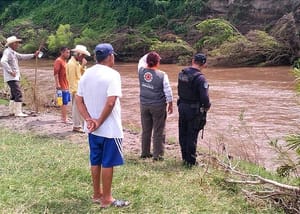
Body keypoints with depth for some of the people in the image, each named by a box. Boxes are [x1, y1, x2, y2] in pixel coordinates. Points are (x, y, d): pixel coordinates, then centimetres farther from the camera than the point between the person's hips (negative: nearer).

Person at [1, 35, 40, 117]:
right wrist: (10, 71, -27)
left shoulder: (12, 52, 17)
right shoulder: (7, 52, -14)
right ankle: (18, 112, -12)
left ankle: (12, 111, 23)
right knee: (18, 94, -13)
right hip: (11, 78, -10)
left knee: (14, 95, 16)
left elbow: (22, 56, 22)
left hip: (15, 77, 10)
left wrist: (33, 55, 13)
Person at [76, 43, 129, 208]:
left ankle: (97, 194, 27)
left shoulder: (87, 74, 5)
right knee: (108, 163, 3)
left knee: (95, 161, 16)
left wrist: (88, 119, -5)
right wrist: (100, 122, -16)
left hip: (92, 128, 7)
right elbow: (110, 102, -26)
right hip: (109, 128, -7)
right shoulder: (112, 74, -17)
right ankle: (106, 199, 11)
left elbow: (78, 100, 3)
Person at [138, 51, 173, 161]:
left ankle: (145, 153, 24)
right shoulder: (162, 75, -15)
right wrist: (170, 104, 3)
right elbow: (168, 91, -9)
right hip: (158, 106, -4)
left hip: (144, 105, 4)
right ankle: (157, 155, 7)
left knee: (146, 130, 15)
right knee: (158, 131, 4)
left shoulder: (141, 72, -6)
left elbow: (141, 61, 17)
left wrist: (149, 55, 17)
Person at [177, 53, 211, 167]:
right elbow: (204, 97, -21)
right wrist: (207, 106, -3)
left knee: (183, 134, 16)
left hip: (182, 106, 6)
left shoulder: (182, 74, 1)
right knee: (192, 136, 3)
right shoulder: (200, 78, -21)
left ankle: (185, 157, 28)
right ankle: (191, 161, 11)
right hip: (194, 110, -6)